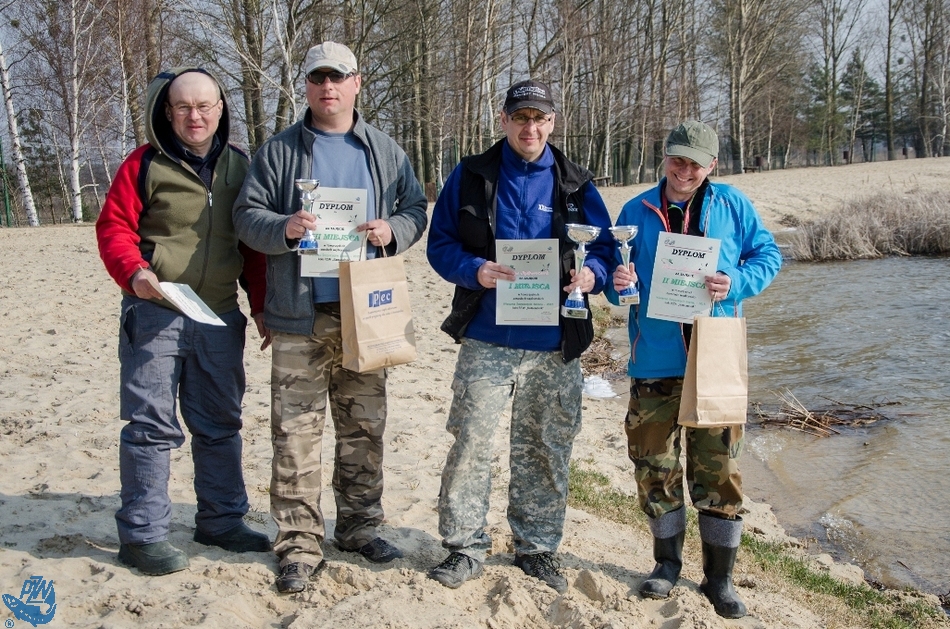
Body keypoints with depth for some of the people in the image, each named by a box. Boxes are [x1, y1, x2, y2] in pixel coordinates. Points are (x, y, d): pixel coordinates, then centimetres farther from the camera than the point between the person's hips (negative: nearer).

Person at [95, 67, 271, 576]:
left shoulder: (238, 167, 10)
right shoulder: (145, 164, -2)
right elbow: (114, 226, -4)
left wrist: (261, 304, 10)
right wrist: (133, 272, -22)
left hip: (220, 318, 4)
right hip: (154, 314, -4)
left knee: (220, 423, 12)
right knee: (151, 425, 0)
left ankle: (221, 520, 27)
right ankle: (142, 534, 11)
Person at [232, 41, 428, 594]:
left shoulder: (385, 151, 11)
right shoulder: (279, 151, 5)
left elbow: (416, 209, 13)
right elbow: (248, 214, 2)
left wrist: (393, 230, -9)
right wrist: (283, 228, -19)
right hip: (300, 318, -2)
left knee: (365, 427, 11)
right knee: (296, 433, -2)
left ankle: (360, 526, 27)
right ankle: (300, 545, 8)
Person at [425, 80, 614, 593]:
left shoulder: (575, 185, 7)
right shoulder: (471, 177, 3)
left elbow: (605, 246, 11)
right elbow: (441, 244, 3)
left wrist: (593, 273, -12)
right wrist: (475, 270, -17)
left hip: (556, 345, 2)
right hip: (487, 340, -1)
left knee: (546, 450, 11)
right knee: (470, 441, -4)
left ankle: (537, 547, 27)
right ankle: (464, 547, 12)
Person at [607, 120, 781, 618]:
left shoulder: (732, 205, 3)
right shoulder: (637, 211, 5)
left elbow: (768, 255, 6)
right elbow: (615, 276, 11)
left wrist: (735, 283, -14)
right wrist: (618, 283, -13)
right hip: (655, 359, 2)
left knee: (718, 468, 3)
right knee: (654, 463, 8)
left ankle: (719, 577, 19)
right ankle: (667, 562, 28)